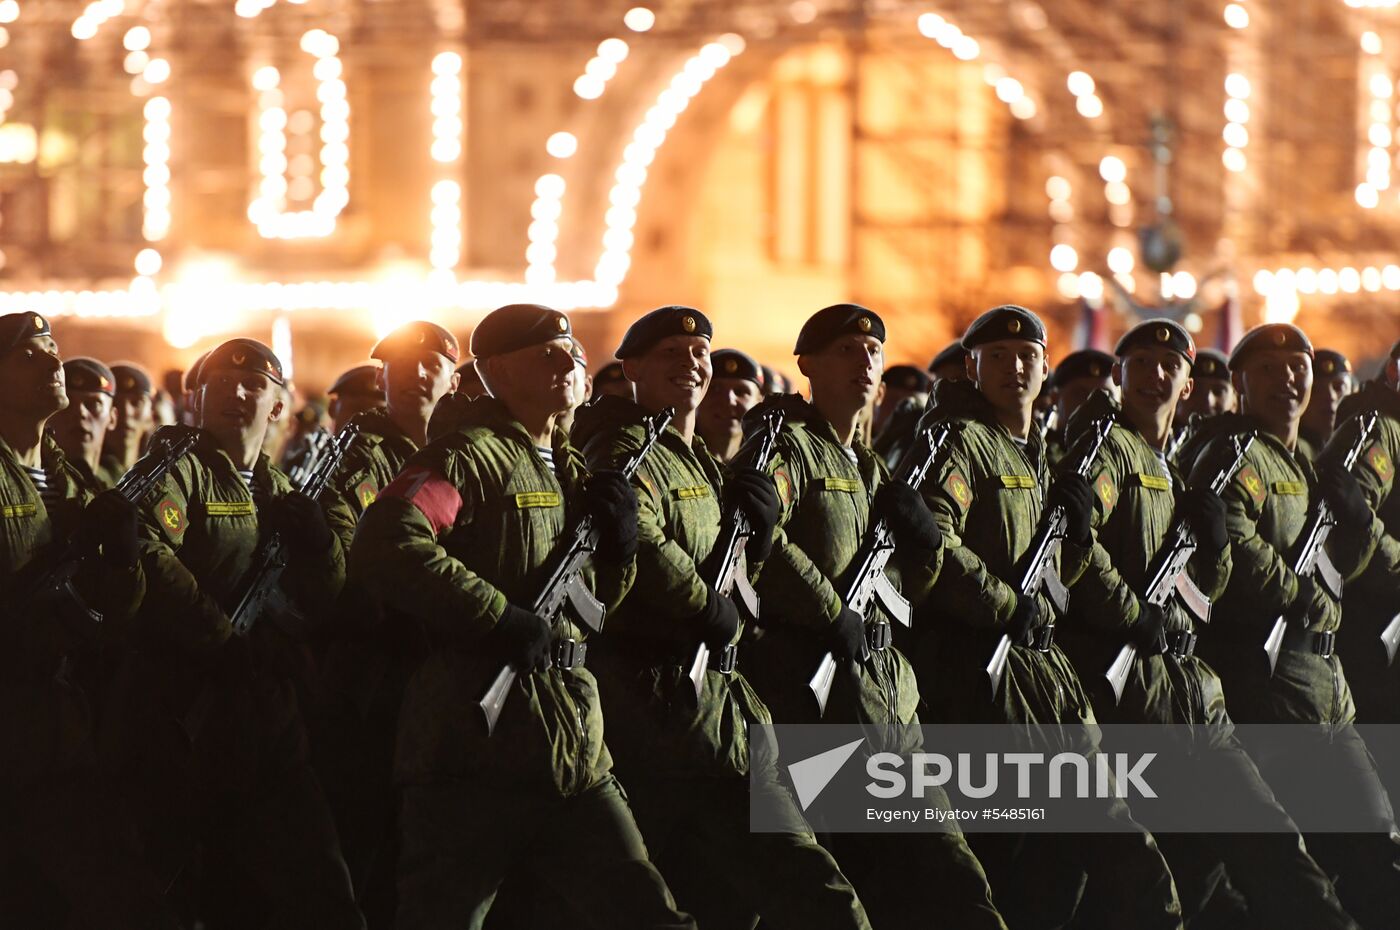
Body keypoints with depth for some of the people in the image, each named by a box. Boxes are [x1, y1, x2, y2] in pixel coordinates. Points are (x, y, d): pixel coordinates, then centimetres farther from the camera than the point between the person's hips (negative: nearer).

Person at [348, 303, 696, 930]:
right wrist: (503, 620, -21)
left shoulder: (571, 472, 19)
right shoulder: (470, 457, -7)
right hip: (474, 754, -8)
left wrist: (619, 542, 6)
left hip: (575, 757, 8)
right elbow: (385, 549, -24)